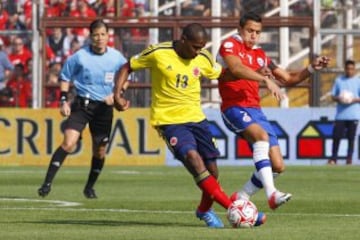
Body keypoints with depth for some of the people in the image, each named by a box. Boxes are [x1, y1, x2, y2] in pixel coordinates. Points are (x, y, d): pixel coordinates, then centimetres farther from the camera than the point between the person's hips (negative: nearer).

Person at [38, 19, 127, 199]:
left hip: (104, 107, 3)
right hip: (82, 104, -2)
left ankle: (89, 188, 27)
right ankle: (47, 183, -15)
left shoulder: (116, 57, -1)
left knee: (100, 151, 7)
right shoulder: (80, 56, -6)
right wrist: (63, 101, -3)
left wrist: (116, 94, -2)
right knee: (68, 143, -18)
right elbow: (65, 77, 5)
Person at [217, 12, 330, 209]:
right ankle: (271, 193, -46)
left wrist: (312, 68, 10)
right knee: (262, 135, -36)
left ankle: (240, 198, 16)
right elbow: (235, 69, -21)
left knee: (278, 166, -1)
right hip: (234, 108, -7)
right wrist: (259, 74, -37)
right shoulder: (230, 45, 0)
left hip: (255, 111, 7)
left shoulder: (260, 55, 20)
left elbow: (288, 79, 25)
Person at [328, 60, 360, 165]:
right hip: (340, 115, 1)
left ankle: (349, 158, 5)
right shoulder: (339, 80, 9)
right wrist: (338, 99, -11)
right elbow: (333, 96, 11)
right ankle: (333, 158, 3)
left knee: (351, 137, -2)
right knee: (336, 136, -4)